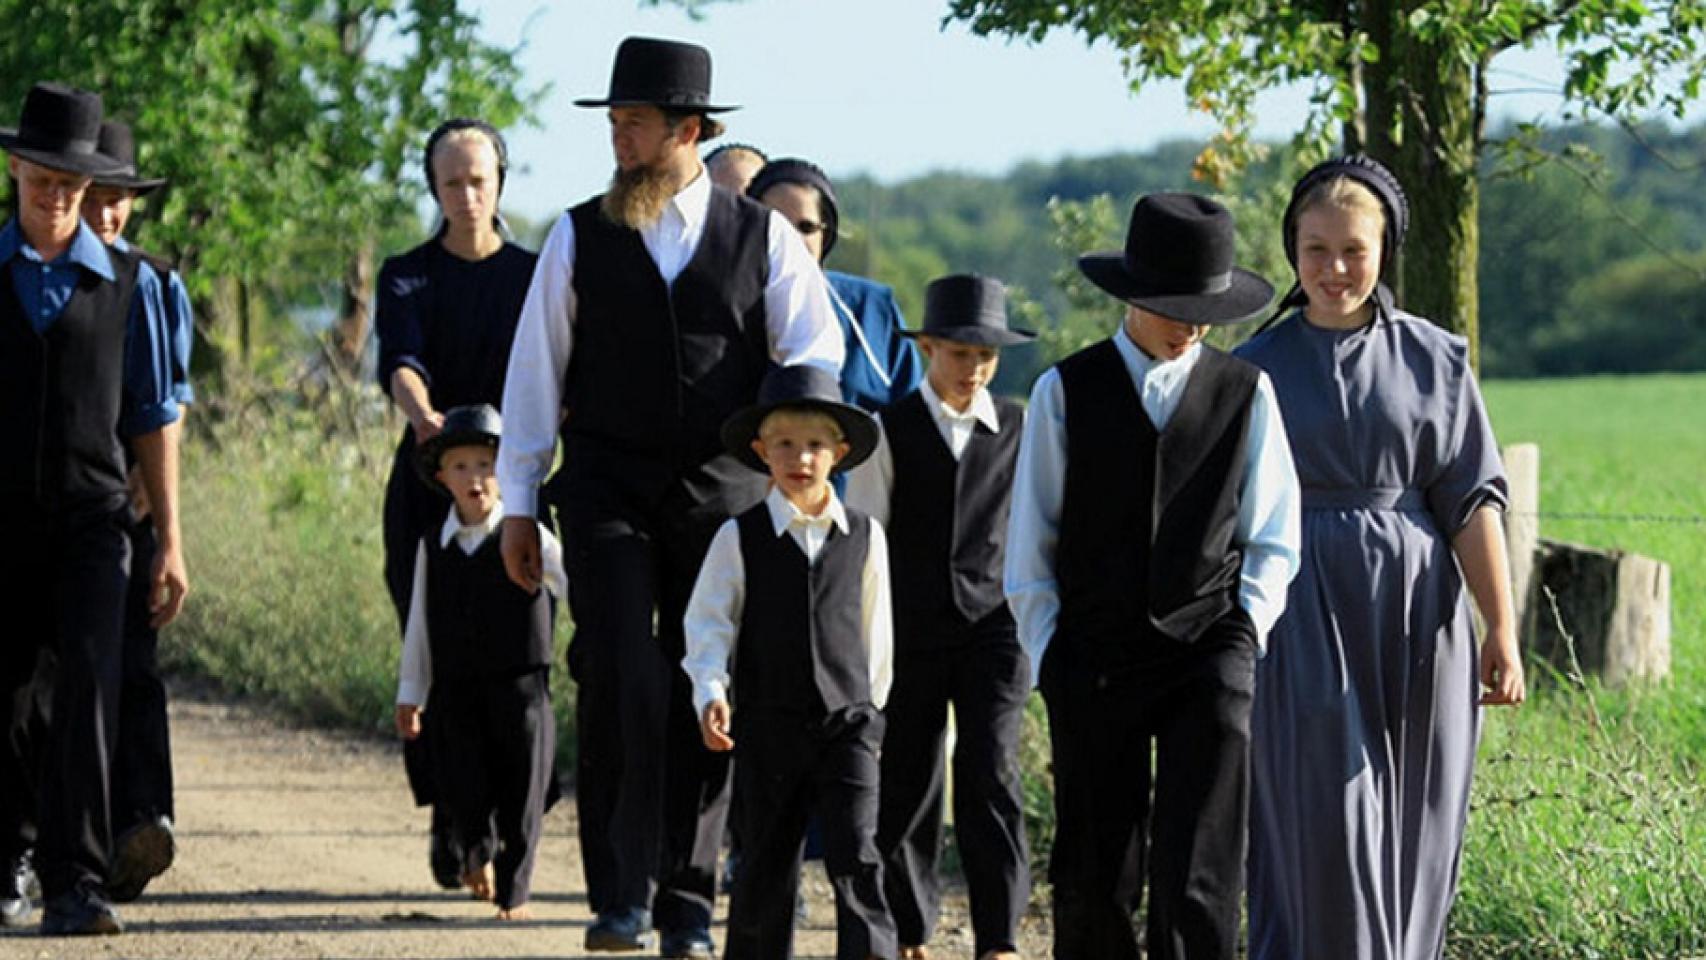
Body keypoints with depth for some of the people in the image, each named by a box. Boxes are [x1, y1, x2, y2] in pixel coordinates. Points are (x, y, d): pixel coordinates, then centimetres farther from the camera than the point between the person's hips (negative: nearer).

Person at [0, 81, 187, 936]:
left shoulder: (128, 282, 6)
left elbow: (154, 417, 9)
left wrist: (170, 542, 5)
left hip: (90, 522, -1)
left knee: (88, 694, -14)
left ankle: (74, 888, -14)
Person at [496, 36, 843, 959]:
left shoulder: (763, 237, 4)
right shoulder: (579, 236, 5)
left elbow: (817, 353, 6)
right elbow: (535, 368, 7)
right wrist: (518, 503, 6)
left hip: (723, 494, 1)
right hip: (607, 493, -1)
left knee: (706, 704, 3)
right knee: (621, 684, -13)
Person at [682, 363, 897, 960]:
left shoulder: (864, 537, 5)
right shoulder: (740, 539, -1)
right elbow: (708, 623, -3)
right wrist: (710, 695, -17)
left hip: (847, 721, 0)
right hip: (769, 726, 0)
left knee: (856, 860, -10)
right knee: (768, 867, 6)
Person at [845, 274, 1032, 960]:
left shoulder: (1018, 430, 6)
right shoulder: (891, 432, 0)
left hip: (992, 625, 0)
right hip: (911, 629, 0)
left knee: (990, 775, -12)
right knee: (905, 785, 5)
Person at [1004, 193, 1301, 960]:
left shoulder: (1245, 393, 6)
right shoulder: (1066, 393, 4)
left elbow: (1273, 541, 12)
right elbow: (1030, 547, 7)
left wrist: (1245, 631, 0)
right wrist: (1051, 657, 0)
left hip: (1208, 658, 0)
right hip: (1093, 659, 0)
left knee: (1198, 883, -9)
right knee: (1095, 877, 3)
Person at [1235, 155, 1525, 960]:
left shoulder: (1434, 360, 5)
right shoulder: (1256, 370, 4)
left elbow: (1472, 502, 2)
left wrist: (1501, 629, -4)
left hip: (1415, 615, 2)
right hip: (1307, 620, -1)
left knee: (1411, 834, 5)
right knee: (1324, 831, -8)